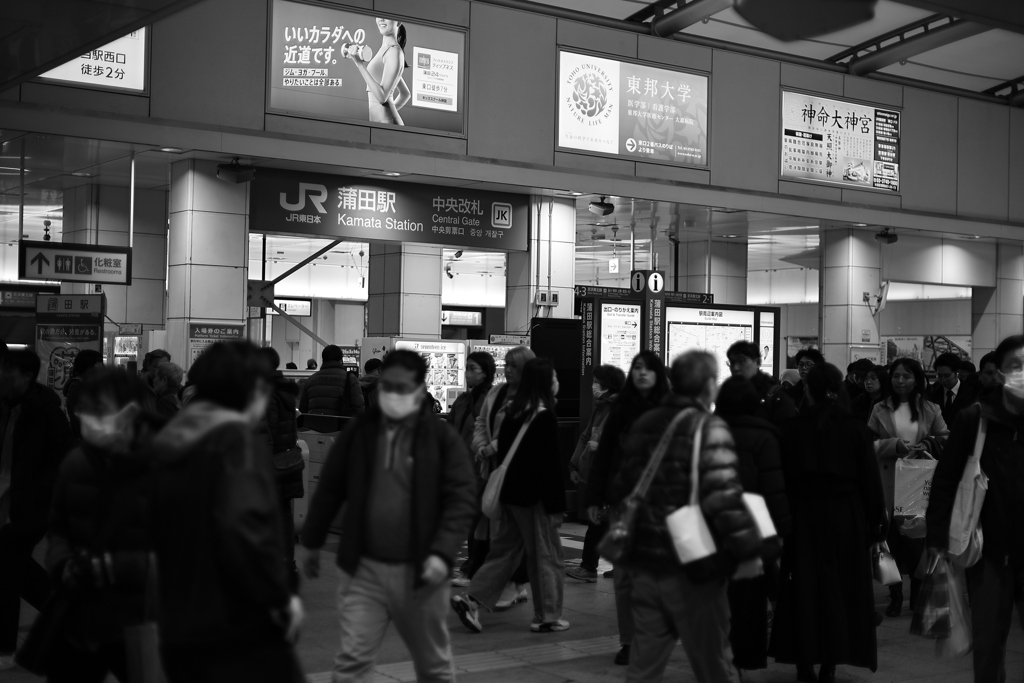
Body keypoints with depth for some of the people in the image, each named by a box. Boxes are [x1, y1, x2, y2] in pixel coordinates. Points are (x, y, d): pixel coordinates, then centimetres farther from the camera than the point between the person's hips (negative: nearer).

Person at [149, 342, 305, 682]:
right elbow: (244, 530, -26)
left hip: (178, 634, 8)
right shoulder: (239, 441, -13)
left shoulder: (168, 444, 11)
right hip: (240, 634, -8)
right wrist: (281, 598, -17)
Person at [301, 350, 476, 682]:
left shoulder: (443, 438, -5)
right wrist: (312, 543, 14)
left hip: (420, 572, -1)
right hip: (364, 569, 2)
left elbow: (461, 498, -10)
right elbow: (330, 489, 11)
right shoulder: (358, 431, 3)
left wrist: (442, 553, -21)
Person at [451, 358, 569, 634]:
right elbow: (550, 464, -17)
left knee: (505, 549, 15)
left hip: (509, 494, 7)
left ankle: (471, 599, 6)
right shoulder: (545, 417, -15)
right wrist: (556, 505, -14)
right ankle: (547, 616, 12)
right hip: (534, 497, -7)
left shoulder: (512, 412, 8)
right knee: (546, 556, 4)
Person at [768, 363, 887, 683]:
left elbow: (783, 477, -3)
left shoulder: (794, 429, -4)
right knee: (839, 586, 8)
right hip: (846, 516, 0)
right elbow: (870, 478, -3)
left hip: (804, 516, 0)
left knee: (805, 587, 9)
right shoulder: (855, 428, -5)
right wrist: (876, 521, 3)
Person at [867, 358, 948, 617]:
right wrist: (894, 445, -14)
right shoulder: (880, 409, 6)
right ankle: (895, 596, 14)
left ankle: (918, 595, 16)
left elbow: (946, 440, 7)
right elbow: (869, 444, 1)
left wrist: (926, 445, -11)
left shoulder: (930, 409, 6)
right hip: (889, 482, 0)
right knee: (891, 538, 2)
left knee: (918, 538, 0)